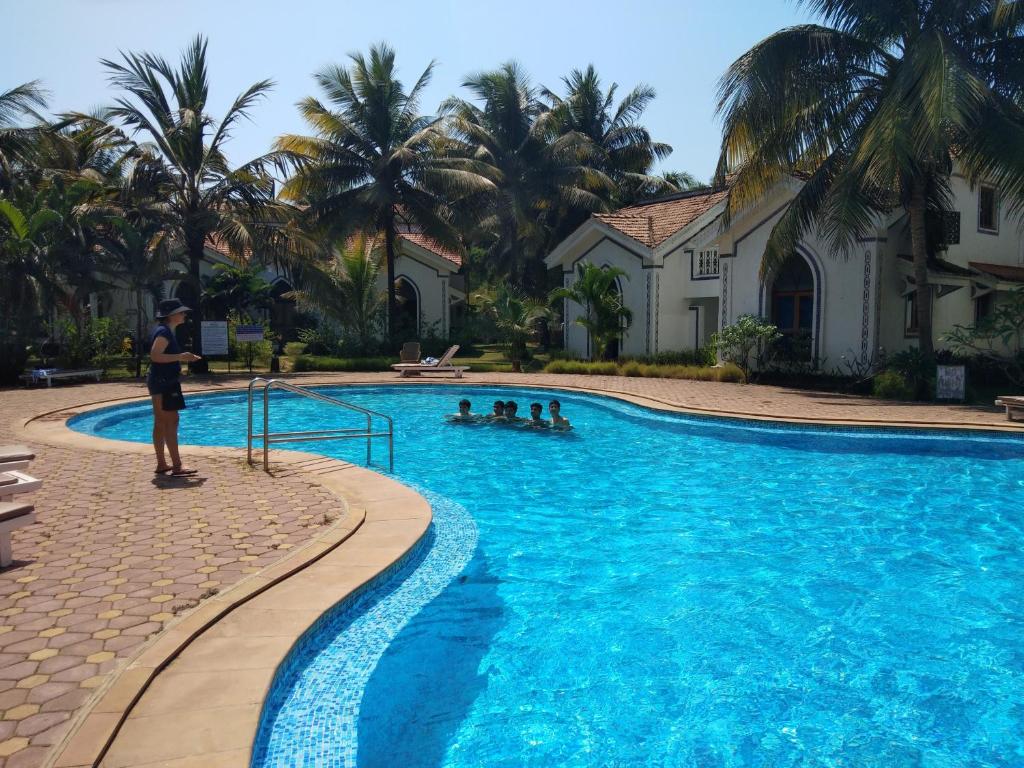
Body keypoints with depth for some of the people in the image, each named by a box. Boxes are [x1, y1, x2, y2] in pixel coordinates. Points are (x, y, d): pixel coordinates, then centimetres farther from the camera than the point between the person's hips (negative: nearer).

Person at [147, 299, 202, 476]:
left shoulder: (165, 331, 16)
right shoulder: (164, 332, -14)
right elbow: (155, 356, -24)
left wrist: (182, 358, 16)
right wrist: (180, 357, -25)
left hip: (162, 381, 11)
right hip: (164, 382, -11)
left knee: (161, 424, 11)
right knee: (171, 422, -10)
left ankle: (161, 464, 16)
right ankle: (177, 467, -11)